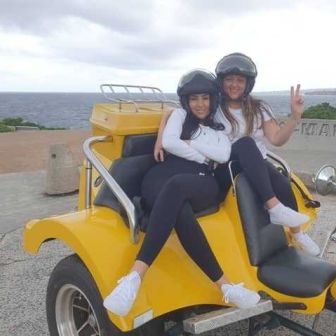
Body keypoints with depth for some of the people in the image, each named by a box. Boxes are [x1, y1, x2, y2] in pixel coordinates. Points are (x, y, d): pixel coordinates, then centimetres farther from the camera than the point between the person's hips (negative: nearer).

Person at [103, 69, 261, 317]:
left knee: (174, 186, -40)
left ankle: (135, 276, -49)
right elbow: (169, 142, 3)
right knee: (180, 214, -40)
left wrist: (189, 143, 4)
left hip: (202, 185, 0)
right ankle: (225, 285, -43)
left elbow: (224, 155, 7)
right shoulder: (180, 115, 25)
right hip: (161, 179, 0)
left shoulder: (219, 129, 31)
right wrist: (204, 157, 6)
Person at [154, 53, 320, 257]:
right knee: (245, 143, -34)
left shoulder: (259, 108, 8)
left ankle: (297, 233, 0)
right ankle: (274, 207, -40)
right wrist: (161, 139, -15)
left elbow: (277, 139, -2)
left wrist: (296, 116, -16)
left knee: (283, 184, -29)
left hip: (258, 167, 3)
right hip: (227, 171, -3)